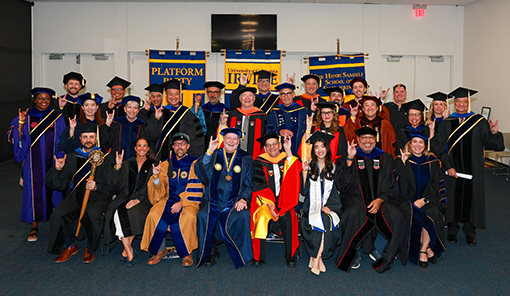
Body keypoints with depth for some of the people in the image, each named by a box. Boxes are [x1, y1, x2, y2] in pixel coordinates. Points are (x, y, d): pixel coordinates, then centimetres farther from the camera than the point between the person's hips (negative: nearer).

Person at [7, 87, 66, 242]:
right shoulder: (26, 116, 2)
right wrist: (21, 123, -18)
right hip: (33, 163, 0)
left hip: (52, 162, 1)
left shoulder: (57, 117, 4)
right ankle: (33, 225, 13)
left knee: (53, 189, 5)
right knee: (34, 190, 2)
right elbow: (15, 139, -4)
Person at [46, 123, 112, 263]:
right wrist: (58, 170, -9)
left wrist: (96, 186, -23)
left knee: (92, 214, -34)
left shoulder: (106, 158, 4)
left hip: (98, 196, -3)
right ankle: (69, 246, 3)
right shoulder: (72, 158, 14)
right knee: (58, 213, -23)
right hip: (76, 196, 3)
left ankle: (90, 249, -6)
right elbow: (59, 184, 10)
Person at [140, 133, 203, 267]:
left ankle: (186, 253, -10)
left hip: (188, 201, -3)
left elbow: (196, 188, -4)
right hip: (169, 200, 3)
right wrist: (156, 176, -11)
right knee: (153, 216, -25)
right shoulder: (166, 164, 15)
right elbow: (159, 189, 10)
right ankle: (160, 250, -4)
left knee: (188, 218, -34)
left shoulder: (195, 164, 4)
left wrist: (182, 202, -16)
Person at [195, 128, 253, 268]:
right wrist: (209, 152, -8)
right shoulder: (214, 155, 13)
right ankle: (211, 252, -5)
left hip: (234, 201, -1)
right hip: (213, 200, 1)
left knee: (242, 216, -31)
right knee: (203, 216, -28)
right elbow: (201, 174, -1)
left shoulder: (246, 159, 13)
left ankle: (240, 255, -11)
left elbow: (248, 184, 8)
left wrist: (243, 199, -10)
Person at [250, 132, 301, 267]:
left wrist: (288, 151, -16)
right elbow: (259, 185, -4)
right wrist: (269, 204, -16)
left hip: (284, 201, 1)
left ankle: (291, 256, -10)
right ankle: (258, 257, -13)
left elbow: (297, 170, -12)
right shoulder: (259, 162, 4)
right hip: (265, 200, 0)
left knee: (287, 218, -26)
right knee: (262, 217, -27)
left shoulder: (287, 159, 9)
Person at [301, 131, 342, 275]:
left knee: (329, 219, -29)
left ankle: (316, 257, -18)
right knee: (320, 221, -30)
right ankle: (318, 258, -17)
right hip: (312, 206, -1)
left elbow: (335, 192, 9)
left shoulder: (333, 167, 12)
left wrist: (328, 206, -7)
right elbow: (304, 191, -1)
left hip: (329, 205, 1)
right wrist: (305, 172, -11)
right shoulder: (309, 166, 7)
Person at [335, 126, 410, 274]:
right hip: (355, 197, -2)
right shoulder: (349, 158, 8)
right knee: (354, 213, -35)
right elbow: (342, 183, -7)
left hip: (381, 199, 2)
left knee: (396, 214, -28)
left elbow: (390, 184, 7)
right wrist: (349, 159, -16)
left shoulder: (385, 158, 15)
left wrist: (380, 199, -12)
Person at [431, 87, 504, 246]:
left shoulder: (479, 122, 1)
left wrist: (493, 133, -28)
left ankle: (470, 232, 23)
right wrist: (448, 166, -12)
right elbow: (438, 147, -3)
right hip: (452, 170, 0)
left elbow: (490, 143, -6)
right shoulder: (447, 123, 2)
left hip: (473, 169, 0)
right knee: (453, 197, 6)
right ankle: (452, 230, 24)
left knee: (471, 197, 6)